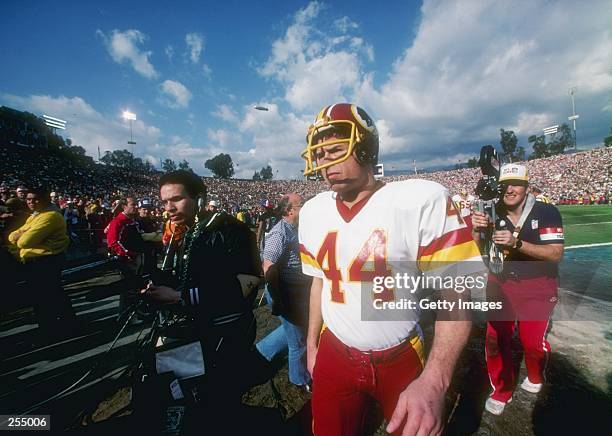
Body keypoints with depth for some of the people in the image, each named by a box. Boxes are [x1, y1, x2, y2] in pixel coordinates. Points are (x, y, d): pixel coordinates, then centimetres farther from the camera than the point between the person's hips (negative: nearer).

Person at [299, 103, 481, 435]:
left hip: (402, 360, -3)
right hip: (334, 357, 4)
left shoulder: (422, 201, -20)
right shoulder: (313, 212, -3)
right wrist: (312, 342, 12)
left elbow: (456, 293, -17)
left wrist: (433, 380, -25)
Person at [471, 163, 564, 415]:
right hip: (500, 285, 3)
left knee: (533, 341, 2)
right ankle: (501, 391, 27)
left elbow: (556, 254, -20)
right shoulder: (493, 213, -3)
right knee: (495, 339, 4)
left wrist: (517, 243, -34)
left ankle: (535, 377, 38)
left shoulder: (546, 212, -13)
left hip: (536, 287, -2)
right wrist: (477, 230, -24)